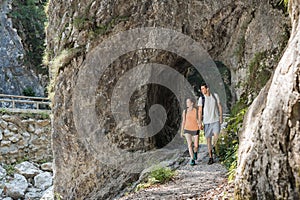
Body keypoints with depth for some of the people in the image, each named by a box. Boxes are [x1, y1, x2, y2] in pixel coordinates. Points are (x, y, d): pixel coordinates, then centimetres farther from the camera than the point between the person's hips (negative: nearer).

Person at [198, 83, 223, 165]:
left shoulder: (215, 95, -1)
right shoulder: (201, 99, -3)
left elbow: (219, 106, 7)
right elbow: (200, 111, -4)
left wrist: (221, 117, 0)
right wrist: (200, 123, -8)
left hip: (216, 120, 0)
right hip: (207, 121, 0)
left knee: (216, 135, -23)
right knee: (208, 139, 2)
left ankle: (214, 146, 11)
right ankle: (211, 158, 11)